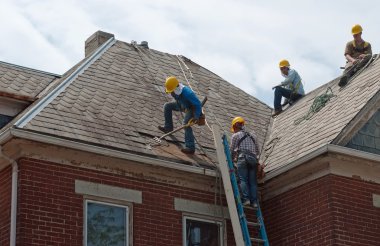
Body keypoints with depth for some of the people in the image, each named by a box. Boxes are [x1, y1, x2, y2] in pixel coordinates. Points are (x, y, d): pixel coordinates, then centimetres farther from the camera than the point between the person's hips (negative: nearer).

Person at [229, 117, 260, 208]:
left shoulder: (235, 135, 12)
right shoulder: (252, 135, 25)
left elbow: (232, 150, 14)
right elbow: (258, 151, 25)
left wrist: (232, 159, 30)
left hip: (242, 158, -4)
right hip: (253, 159, 4)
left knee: (243, 180, -10)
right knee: (253, 181, -1)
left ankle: (246, 198, -25)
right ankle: (254, 201, -12)